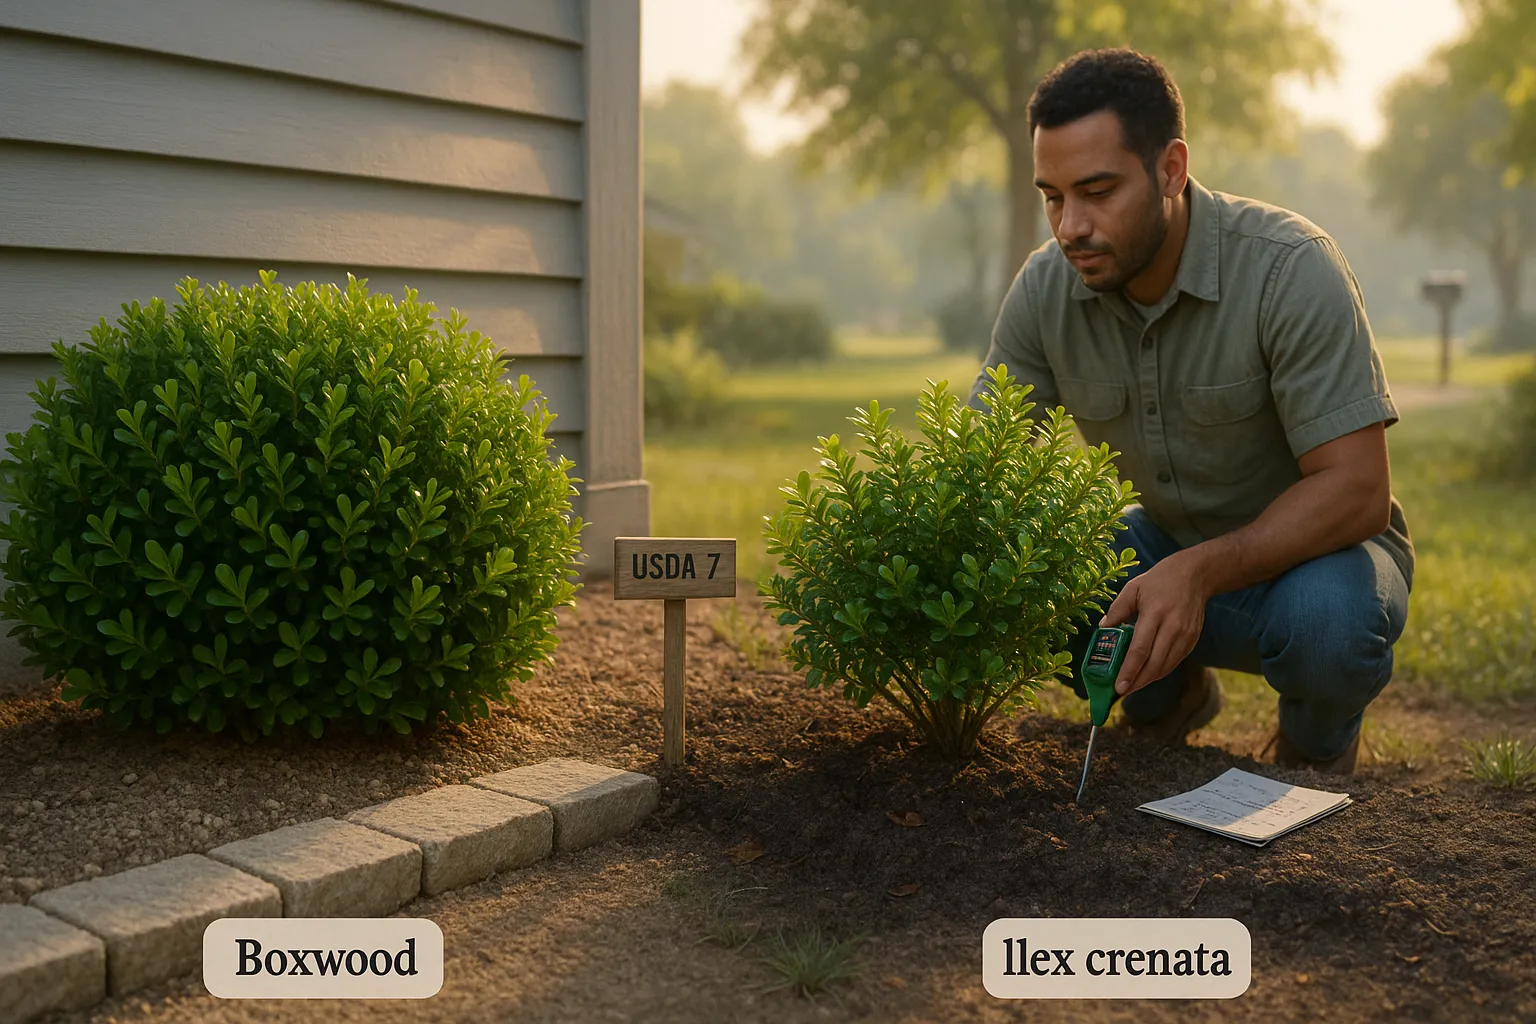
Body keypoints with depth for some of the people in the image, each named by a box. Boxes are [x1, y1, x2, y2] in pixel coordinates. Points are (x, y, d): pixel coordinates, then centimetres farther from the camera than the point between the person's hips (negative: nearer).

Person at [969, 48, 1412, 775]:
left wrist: (1200, 573, -43)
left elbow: (1357, 489, -29)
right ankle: (1166, 699, 10)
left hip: (1305, 549, -4)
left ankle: (1317, 743, 2)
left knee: (1326, 620, -38)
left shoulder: (1289, 269, -27)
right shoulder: (1045, 289, -13)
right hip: (1167, 545, 4)